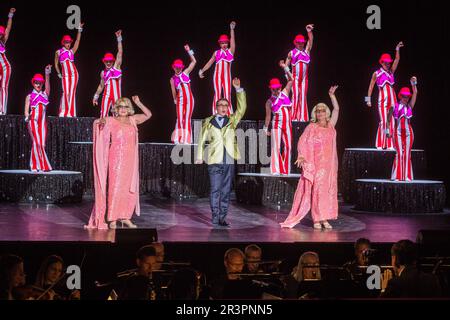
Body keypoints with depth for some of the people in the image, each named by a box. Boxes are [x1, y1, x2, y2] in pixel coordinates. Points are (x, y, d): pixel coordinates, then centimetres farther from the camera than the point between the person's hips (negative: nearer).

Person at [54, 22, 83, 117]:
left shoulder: (72, 51, 10)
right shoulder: (58, 52, 7)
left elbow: (77, 41, 3)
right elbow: (56, 64, 16)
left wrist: (79, 30, -3)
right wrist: (59, 74, 10)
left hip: (74, 73, 2)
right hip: (65, 74, -2)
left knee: (72, 92, 0)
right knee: (65, 92, -9)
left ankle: (70, 113, 2)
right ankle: (63, 112, -3)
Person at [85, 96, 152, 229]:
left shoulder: (132, 120, 11)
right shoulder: (112, 121, 0)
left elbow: (148, 115, 15)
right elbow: (97, 123, -4)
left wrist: (138, 103, 4)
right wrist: (101, 121, -27)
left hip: (130, 160, 5)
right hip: (116, 158, -5)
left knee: (130, 188, 6)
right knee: (115, 187, -7)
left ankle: (125, 217, 17)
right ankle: (112, 219, -5)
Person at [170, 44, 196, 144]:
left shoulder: (185, 73, 6)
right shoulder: (172, 79, 6)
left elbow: (194, 61, 4)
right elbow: (174, 91, 7)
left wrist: (189, 51, 0)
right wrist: (175, 100, 4)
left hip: (189, 98, 0)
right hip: (180, 99, 0)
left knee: (187, 118, 1)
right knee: (180, 118, -2)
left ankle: (186, 139, 4)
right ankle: (177, 139, 1)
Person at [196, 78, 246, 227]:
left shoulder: (232, 121, 14)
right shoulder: (208, 122, 10)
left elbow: (242, 108, 4)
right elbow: (202, 140, 10)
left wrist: (238, 89, -3)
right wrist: (199, 157, 2)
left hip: (229, 162, 2)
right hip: (215, 161, -2)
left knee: (226, 191, 3)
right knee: (215, 190, -7)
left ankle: (222, 218, 7)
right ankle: (215, 217, -5)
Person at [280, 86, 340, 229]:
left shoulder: (331, 126, 13)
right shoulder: (312, 127, 2)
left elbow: (336, 109, 14)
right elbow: (303, 141, -5)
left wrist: (332, 95, 8)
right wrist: (301, 156, -17)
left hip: (329, 164, 4)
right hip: (315, 164, -4)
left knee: (328, 190, 1)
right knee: (317, 189, -8)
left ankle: (325, 219, 4)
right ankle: (317, 219, -7)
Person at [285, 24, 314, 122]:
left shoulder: (306, 51, 5)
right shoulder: (291, 53, 2)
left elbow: (310, 41, -9)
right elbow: (286, 65, 7)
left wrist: (309, 32, -24)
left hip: (304, 78, 3)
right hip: (295, 78, -3)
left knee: (303, 96, 2)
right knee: (295, 96, -7)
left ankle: (303, 117, 2)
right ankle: (294, 117, -7)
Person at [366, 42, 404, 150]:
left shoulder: (391, 72, 11)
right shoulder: (376, 74, 2)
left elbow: (397, 60, 3)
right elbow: (371, 86, 5)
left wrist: (397, 49, -9)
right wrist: (368, 99, 1)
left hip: (392, 99, 4)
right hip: (382, 99, -4)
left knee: (391, 122, 1)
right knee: (383, 121, -10)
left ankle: (389, 145, 4)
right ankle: (380, 144, -5)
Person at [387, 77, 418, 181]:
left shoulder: (409, 106, 8)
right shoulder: (395, 106, 3)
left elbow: (415, 94, -2)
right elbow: (388, 119, 5)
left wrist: (414, 84, -14)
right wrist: (388, 130, -2)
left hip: (408, 132, 2)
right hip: (398, 132, -2)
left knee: (407, 154, 3)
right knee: (399, 153, -8)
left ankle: (407, 176, 6)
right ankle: (397, 176, -5)